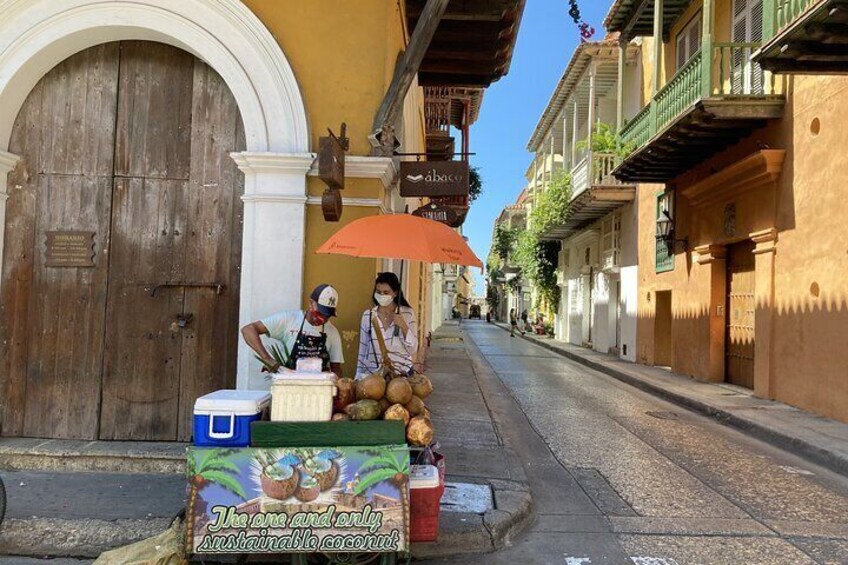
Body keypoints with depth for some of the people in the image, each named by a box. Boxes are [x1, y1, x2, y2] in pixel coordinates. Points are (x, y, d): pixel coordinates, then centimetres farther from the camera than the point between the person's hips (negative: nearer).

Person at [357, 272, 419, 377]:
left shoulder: (408, 313, -2)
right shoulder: (367, 315, 2)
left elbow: (413, 349, -3)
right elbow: (362, 349, 8)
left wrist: (403, 326, -16)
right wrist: (359, 376, 8)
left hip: (401, 373, -1)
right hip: (372, 372, 2)